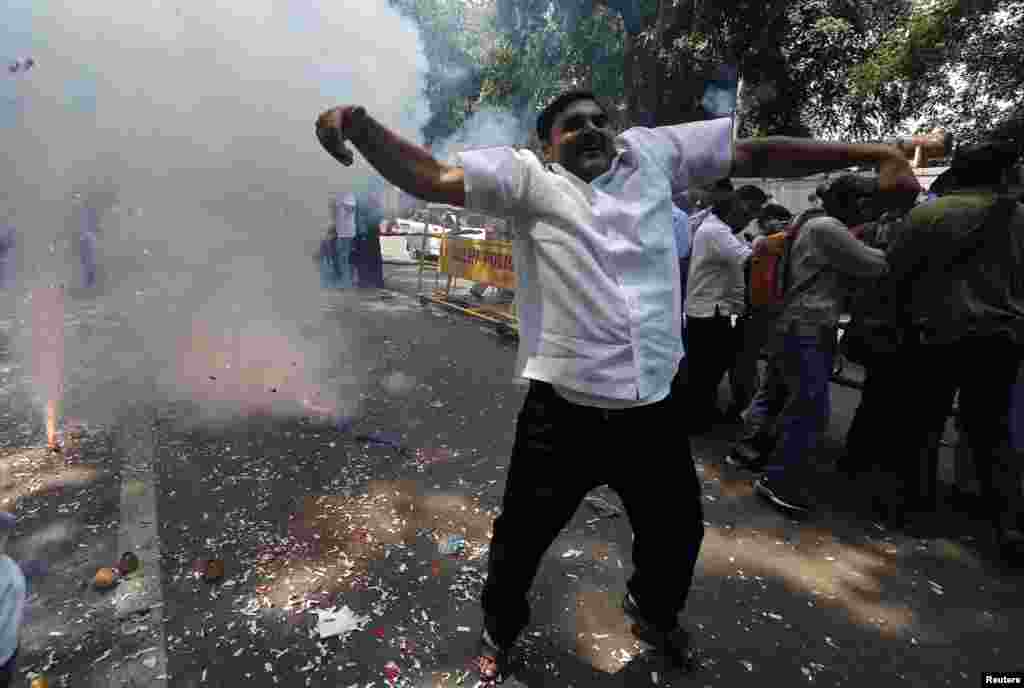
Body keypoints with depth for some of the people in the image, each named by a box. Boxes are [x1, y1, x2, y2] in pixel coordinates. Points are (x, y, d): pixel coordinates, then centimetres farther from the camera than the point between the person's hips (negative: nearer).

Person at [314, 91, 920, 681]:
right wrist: (361, 126, -25)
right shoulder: (527, 176, 0)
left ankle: (654, 612, 60)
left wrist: (874, 154, 13)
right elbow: (432, 178, -10)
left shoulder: (652, 154, 10)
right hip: (564, 410, -3)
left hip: (657, 405, 4)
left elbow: (757, 154, 13)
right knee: (522, 536, 13)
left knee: (678, 530, 24)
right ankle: (501, 630, 48)